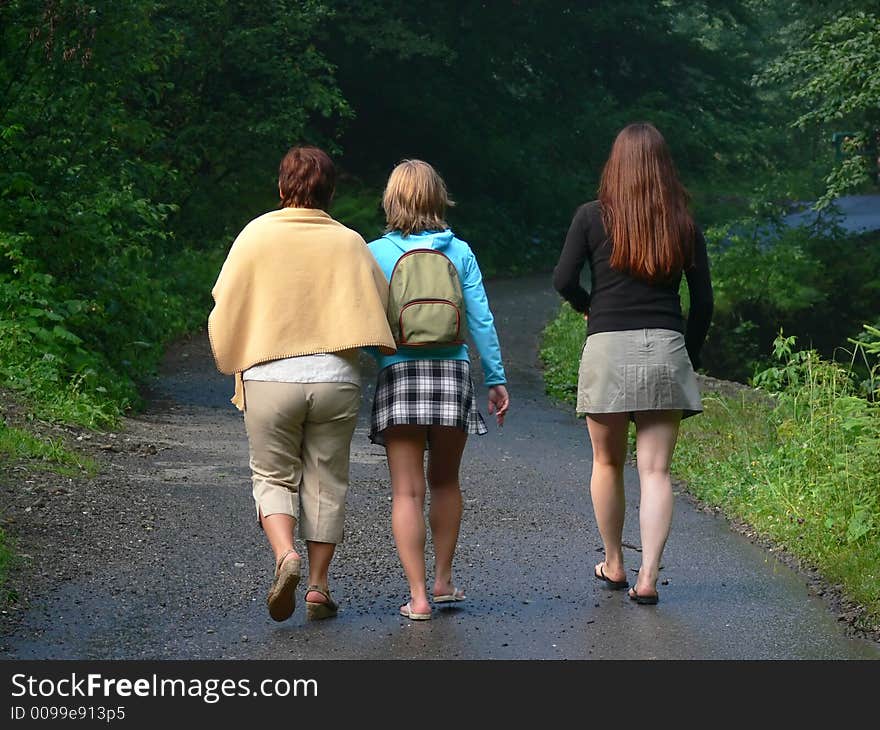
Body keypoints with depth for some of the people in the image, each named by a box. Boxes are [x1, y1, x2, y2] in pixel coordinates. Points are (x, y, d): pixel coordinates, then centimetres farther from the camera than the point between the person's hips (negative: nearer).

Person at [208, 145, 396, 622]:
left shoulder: (256, 235, 1)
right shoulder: (349, 243, 4)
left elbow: (225, 308, 2)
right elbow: (378, 308, 5)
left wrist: (234, 362, 16)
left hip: (269, 378, -1)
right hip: (335, 378, 1)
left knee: (273, 476, 10)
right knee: (326, 482, 10)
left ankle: (285, 556, -14)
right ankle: (318, 586, 10)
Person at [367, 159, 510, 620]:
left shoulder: (375, 253, 1)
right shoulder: (458, 251, 4)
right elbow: (480, 319, 3)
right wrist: (496, 379, 9)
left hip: (398, 372, -2)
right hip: (452, 371, 2)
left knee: (407, 491, 0)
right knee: (445, 482, 17)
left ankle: (418, 596, -4)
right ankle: (443, 582, 24)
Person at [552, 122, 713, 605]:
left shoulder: (593, 216, -1)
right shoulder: (684, 224, 5)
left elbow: (563, 280, -5)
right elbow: (703, 302, 6)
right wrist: (689, 359, 16)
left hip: (608, 348, -1)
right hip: (665, 348, 1)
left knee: (608, 463, 15)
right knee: (656, 470, 1)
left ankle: (613, 566, 26)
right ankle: (647, 578, -7)